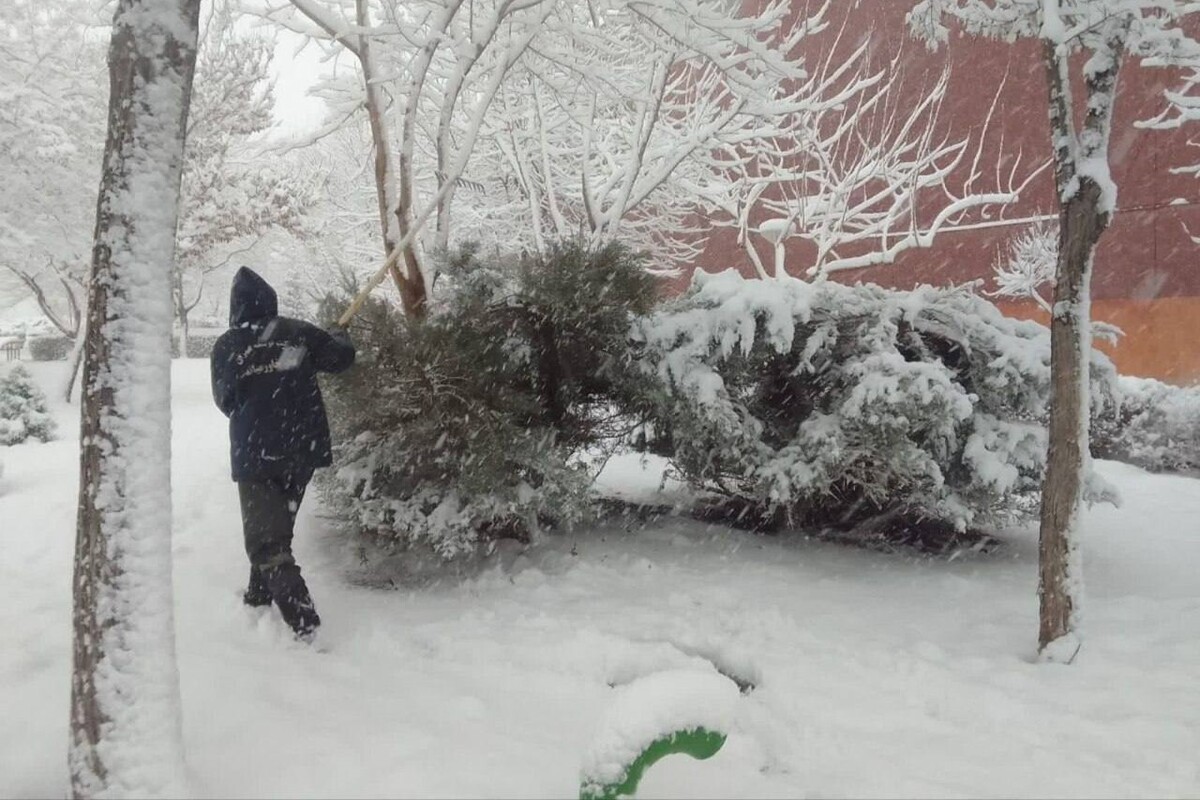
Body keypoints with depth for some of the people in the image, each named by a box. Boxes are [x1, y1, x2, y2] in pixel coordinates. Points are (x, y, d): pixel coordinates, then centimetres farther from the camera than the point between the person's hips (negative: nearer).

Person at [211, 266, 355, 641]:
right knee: (276, 527, 22)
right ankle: (260, 596, 37)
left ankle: (303, 620, -14)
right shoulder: (299, 332, -4)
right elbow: (341, 358, 4)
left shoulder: (227, 346, -5)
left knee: (265, 538, -1)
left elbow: (225, 401, 5)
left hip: (254, 454, -3)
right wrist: (338, 336, 25)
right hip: (302, 448, 3)